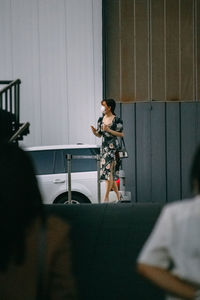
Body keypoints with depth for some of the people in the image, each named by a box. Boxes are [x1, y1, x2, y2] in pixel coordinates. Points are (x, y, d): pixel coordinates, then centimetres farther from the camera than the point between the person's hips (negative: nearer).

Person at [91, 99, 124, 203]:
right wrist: (95, 132, -7)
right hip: (104, 147, 6)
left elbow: (121, 134, -9)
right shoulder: (101, 119, 11)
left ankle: (106, 197, -14)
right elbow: (99, 135, 15)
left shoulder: (117, 120, -7)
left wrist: (109, 130, -19)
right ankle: (118, 196, 18)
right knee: (111, 174, 8)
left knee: (109, 171, -13)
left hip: (113, 148, -6)